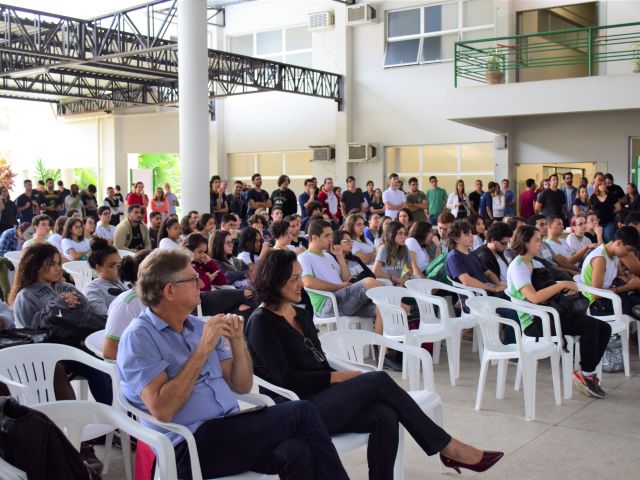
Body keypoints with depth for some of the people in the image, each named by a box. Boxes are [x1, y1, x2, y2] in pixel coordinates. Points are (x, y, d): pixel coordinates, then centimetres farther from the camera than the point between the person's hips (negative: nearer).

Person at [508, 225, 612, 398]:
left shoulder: (535, 264, 19)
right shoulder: (516, 267, -10)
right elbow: (534, 297, -25)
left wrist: (571, 287, -1)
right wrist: (562, 284, -18)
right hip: (533, 322, -9)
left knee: (604, 328, -3)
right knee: (589, 325, -23)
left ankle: (587, 373, 4)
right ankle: (585, 374, -8)